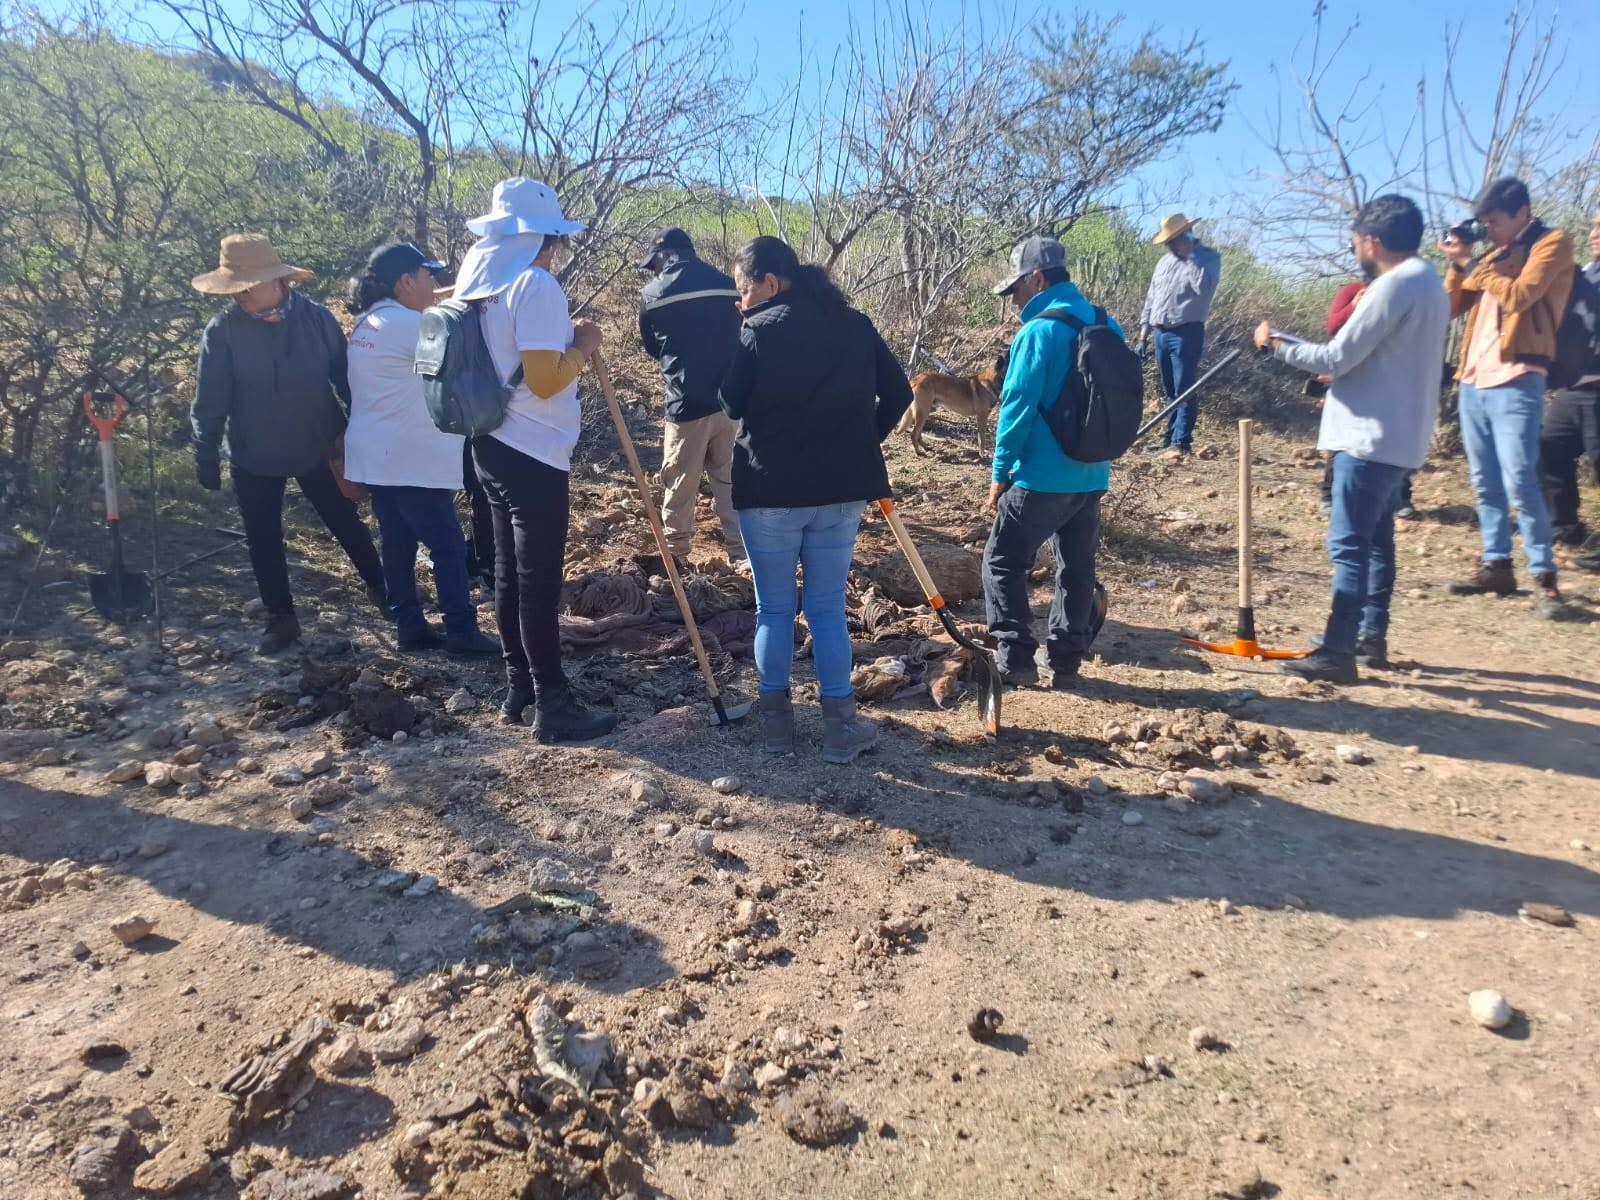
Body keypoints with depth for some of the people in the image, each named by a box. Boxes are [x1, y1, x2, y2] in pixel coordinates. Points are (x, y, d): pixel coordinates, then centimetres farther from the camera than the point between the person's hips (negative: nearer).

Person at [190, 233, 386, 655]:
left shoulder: (316, 318, -10)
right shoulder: (222, 331, -11)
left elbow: (346, 378, -2)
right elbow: (209, 403, -7)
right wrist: (206, 457, -5)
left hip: (317, 447, 0)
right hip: (254, 457, 0)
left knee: (345, 522, 14)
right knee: (264, 540, 10)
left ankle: (380, 588, 34)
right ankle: (281, 618, 26)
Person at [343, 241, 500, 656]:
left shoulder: (367, 323, 14)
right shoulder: (408, 324, -16)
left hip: (377, 456, 10)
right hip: (411, 459, -10)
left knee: (398, 545, 11)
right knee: (448, 545, -3)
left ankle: (410, 627, 16)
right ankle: (462, 632, 0)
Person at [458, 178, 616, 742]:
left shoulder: (482, 284, 11)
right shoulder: (536, 285, -16)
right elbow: (544, 381, -22)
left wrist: (564, 340, 16)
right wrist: (583, 346, -7)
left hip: (494, 446, 9)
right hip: (532, 455, -9)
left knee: (510, 574, 15)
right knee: (539, 582, -3)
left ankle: (518, 690, 26)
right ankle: (554, 706, 7)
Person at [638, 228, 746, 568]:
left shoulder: (653, 294, -3)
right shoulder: (728, 285, 6)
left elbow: (652, 348, 11)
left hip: (687, 404, -3)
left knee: (679, 486, 10)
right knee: (731, 481, 14)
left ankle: (675, 556, 20)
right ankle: (741, 551, 17)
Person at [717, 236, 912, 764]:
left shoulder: (759, 330, -9)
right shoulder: (855, 324, 4)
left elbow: (730, 404, -2)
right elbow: (898, 392, 6)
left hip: (769, 490, -3)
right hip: (840, 489, 3)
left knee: (774, 609, 10)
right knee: (828, 609, 11)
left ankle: (777, 722, 19)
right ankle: (840, 727, 14)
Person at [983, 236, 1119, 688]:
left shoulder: (1040, 331, -15)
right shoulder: (1106, 327, 8)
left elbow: (1018, 407, -17)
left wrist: (1001, 473, -9)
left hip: (1042, 477, -7)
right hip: (1092, 476, 7)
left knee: (1002, 562, 6)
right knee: (1077, 569, 14)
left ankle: (1016, 658, 4)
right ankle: (1065, 661, 21)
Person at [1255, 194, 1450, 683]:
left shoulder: (1395, 284, -16)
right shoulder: (1427, 283, 16)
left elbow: (1337, 358, -17)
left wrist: (1276, 344, -5)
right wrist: (1340, 388, 18)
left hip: (1372, 437, -10)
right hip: (1398, 435, 10)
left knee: (1349, 545, -9)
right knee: (1376, 540, 16)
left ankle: (1338, 651, -8)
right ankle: (1372, 636, 24)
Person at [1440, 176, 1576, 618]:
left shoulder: (1552, 244, -1)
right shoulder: (1494, 255, 19)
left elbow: (1519, 296, -17)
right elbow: (1451, 308, 16)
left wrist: (1471, 263, -9)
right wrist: (1457, 264, 3)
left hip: (1515, 382, -7)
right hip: (1474, 380, 7)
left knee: (1518, 482, -12)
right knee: (1486, 483, 9)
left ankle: (1544, 577, -6)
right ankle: (1496, 565, 16)